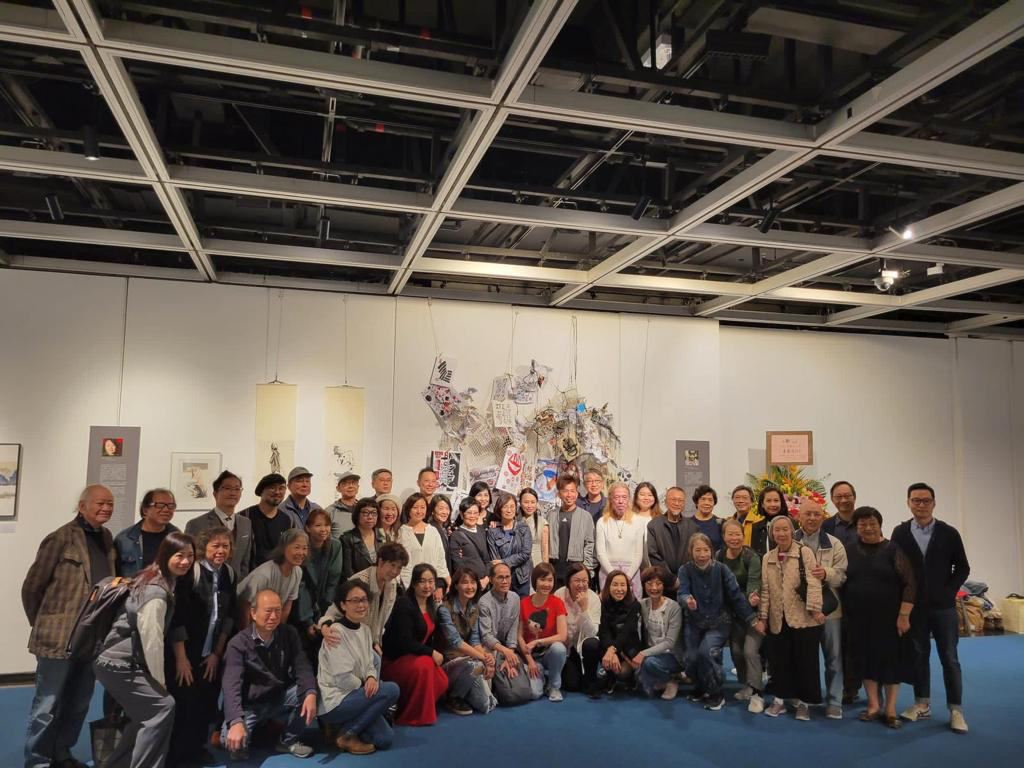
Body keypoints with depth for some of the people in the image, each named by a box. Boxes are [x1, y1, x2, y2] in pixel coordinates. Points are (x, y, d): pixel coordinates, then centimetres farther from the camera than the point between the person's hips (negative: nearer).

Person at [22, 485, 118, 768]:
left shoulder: (107, 538, 9)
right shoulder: (61, 538, -10)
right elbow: (31, 587, -6)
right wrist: (42, 625, 2)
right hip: (60, 636, -6)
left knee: (78, 702, 17)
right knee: (48, 704, 4)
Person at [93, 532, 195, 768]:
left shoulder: (157, 582, 8)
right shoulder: (157, 592, -22)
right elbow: (152, 639, -22)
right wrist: (160, 680, -11)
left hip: (121, 660, 10)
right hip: (118, 663, -10)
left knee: (147, 713, 16)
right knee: (163, 705, -11)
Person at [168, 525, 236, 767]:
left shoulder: (229, 574, 2)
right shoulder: (191, 572, -16)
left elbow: (229, 616, 6)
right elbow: (177, 617, -18)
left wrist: (217, 653, 4)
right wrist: (181, 658, -17)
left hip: (212, 656, 5)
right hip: (186, 654, -5)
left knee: (207, 704, 12)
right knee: (183, 704, 1)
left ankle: (196, 747, 30)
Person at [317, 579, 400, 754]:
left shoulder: (365, 630, 7)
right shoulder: (337, 632, -18)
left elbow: (369, 664, 10)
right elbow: (342, 678, -22)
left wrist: (372, 678, -12)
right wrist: (364, 686, -6)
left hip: (352, 694, 8)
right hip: (332, 702, -8)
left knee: (385, 739, -4)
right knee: (391, 690, -20)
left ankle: (342, 726, 13)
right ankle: (347, 736, -8)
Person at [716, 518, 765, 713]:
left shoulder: (751, 557, -17)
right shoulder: (719, 556, -3)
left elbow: (754, 581, -27)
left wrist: (752, 597, -47)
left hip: (752, 610, -5)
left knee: (750, 650, -14)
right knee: (735, 650, 12)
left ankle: (757, 693, -5)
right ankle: (747, 685, 32)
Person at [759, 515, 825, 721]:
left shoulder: (805, 553, -4)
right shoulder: (767, 558, 10)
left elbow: (813, 583, -11)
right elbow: (765, 590, 10)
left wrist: (815, 609, -19)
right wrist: (762, 617, 7)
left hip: (803, 619, -4)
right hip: (778, 620, 4)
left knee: (805, 661, 5)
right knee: (779, 660, 10)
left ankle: (803, 702, 19)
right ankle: (779, 699, 25)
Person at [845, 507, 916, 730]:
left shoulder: (893, 550, -6)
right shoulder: (849, 551, 5)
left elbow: (909, 584, -9)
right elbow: (840, 582, 9)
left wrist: (904, 615, -14)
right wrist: (844, 614, 7)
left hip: (888, 617, -3)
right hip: (858, 618, 3)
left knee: (890, 659, 3)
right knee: (865, 658, 7)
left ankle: (890, 709, 15)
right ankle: (873, 705, 20)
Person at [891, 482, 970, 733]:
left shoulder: (949, 533, -1)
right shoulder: (900, 533, 0)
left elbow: (962, 568, 3)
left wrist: (948, 592, -5)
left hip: (942, 606, -1)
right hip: (914, 607, 1)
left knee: (949, 658, 3)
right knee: (918, 655, 9)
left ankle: (956, 710, 12)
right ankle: (922, 704, 20)